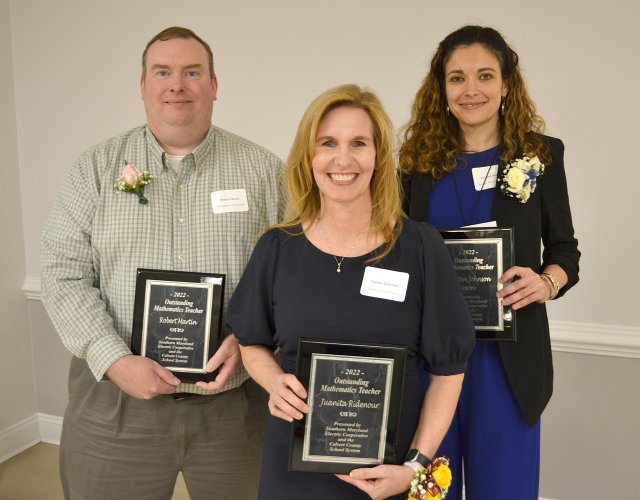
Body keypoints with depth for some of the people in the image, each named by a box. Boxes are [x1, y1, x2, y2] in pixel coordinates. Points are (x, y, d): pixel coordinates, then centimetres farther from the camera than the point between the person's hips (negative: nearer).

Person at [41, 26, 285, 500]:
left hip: (234, 402, 0)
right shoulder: (98, 168, 2)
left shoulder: (263, 169, 1)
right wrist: (115, 361, -13)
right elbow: (65, 276, -1)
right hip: (114, 402, 1)